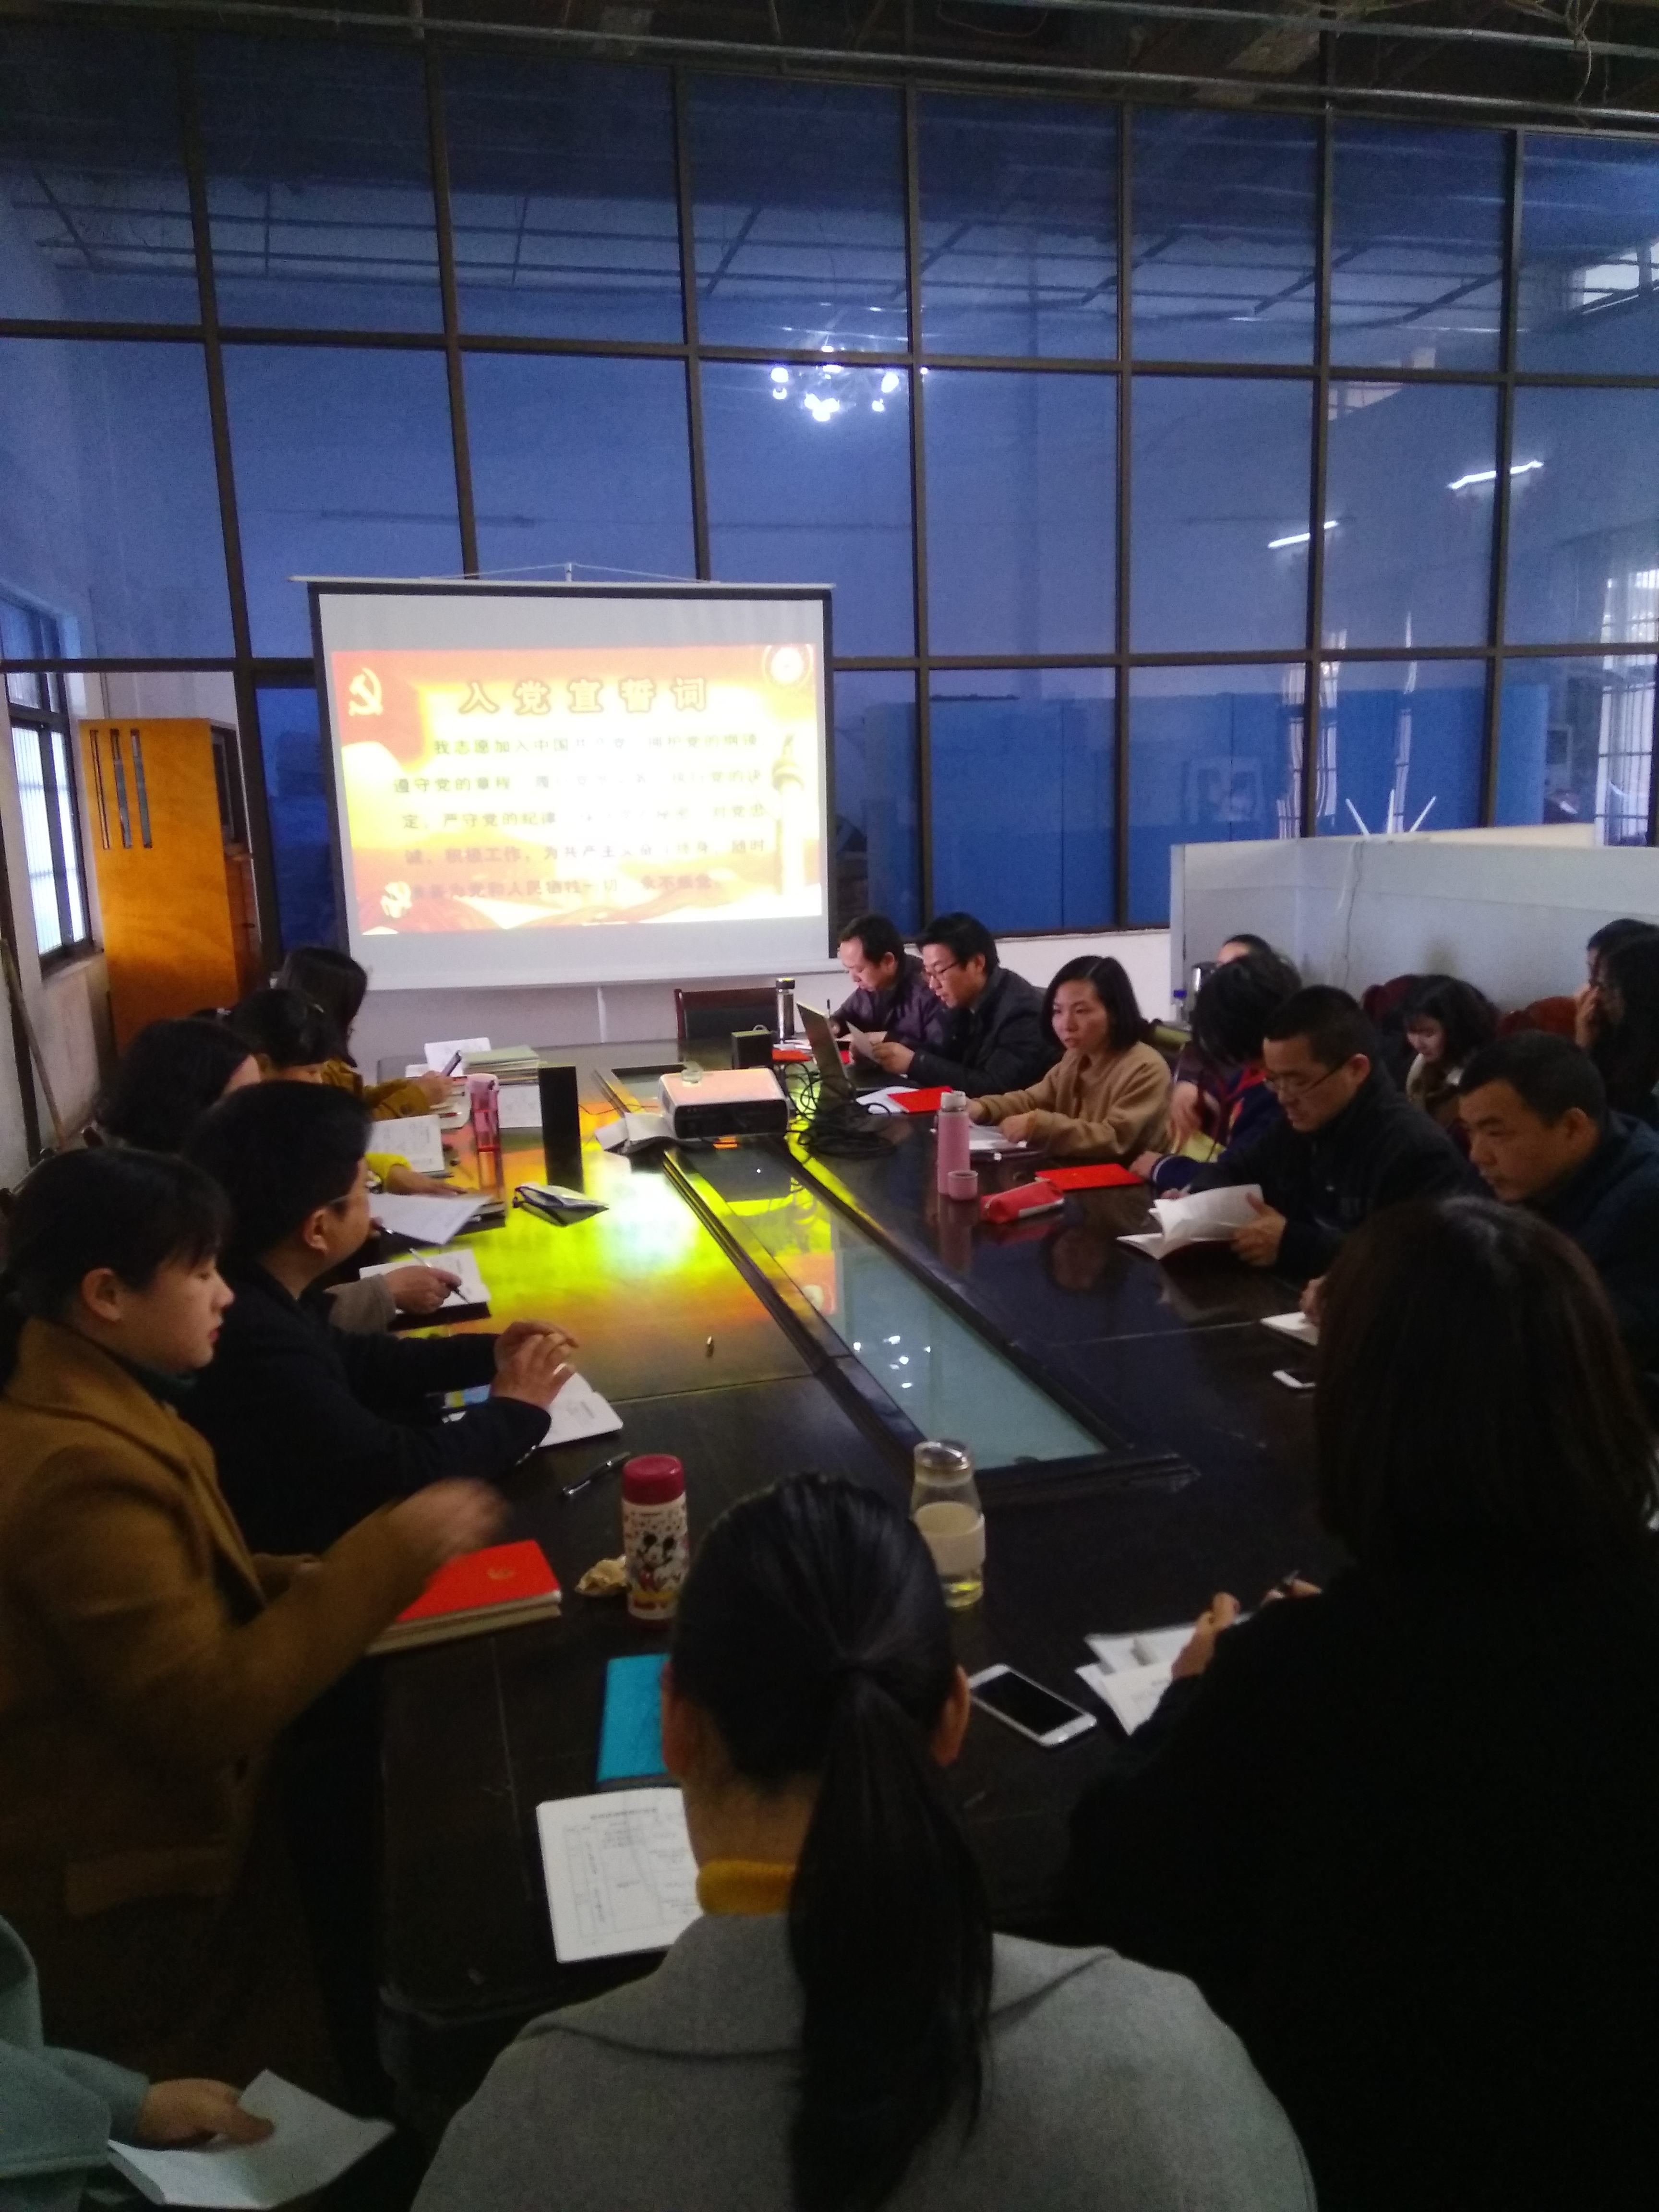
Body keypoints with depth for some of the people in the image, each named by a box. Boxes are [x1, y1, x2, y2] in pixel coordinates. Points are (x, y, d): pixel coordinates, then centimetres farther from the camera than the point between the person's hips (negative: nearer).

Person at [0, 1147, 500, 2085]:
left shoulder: (84, 1401, 0)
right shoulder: (78, 1470, -33)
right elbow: (211, 1710, -31)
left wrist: (318, 1584, -6)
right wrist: (386, 1557, -26)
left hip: (164, 1835, 9)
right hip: (130, 1893, -9)